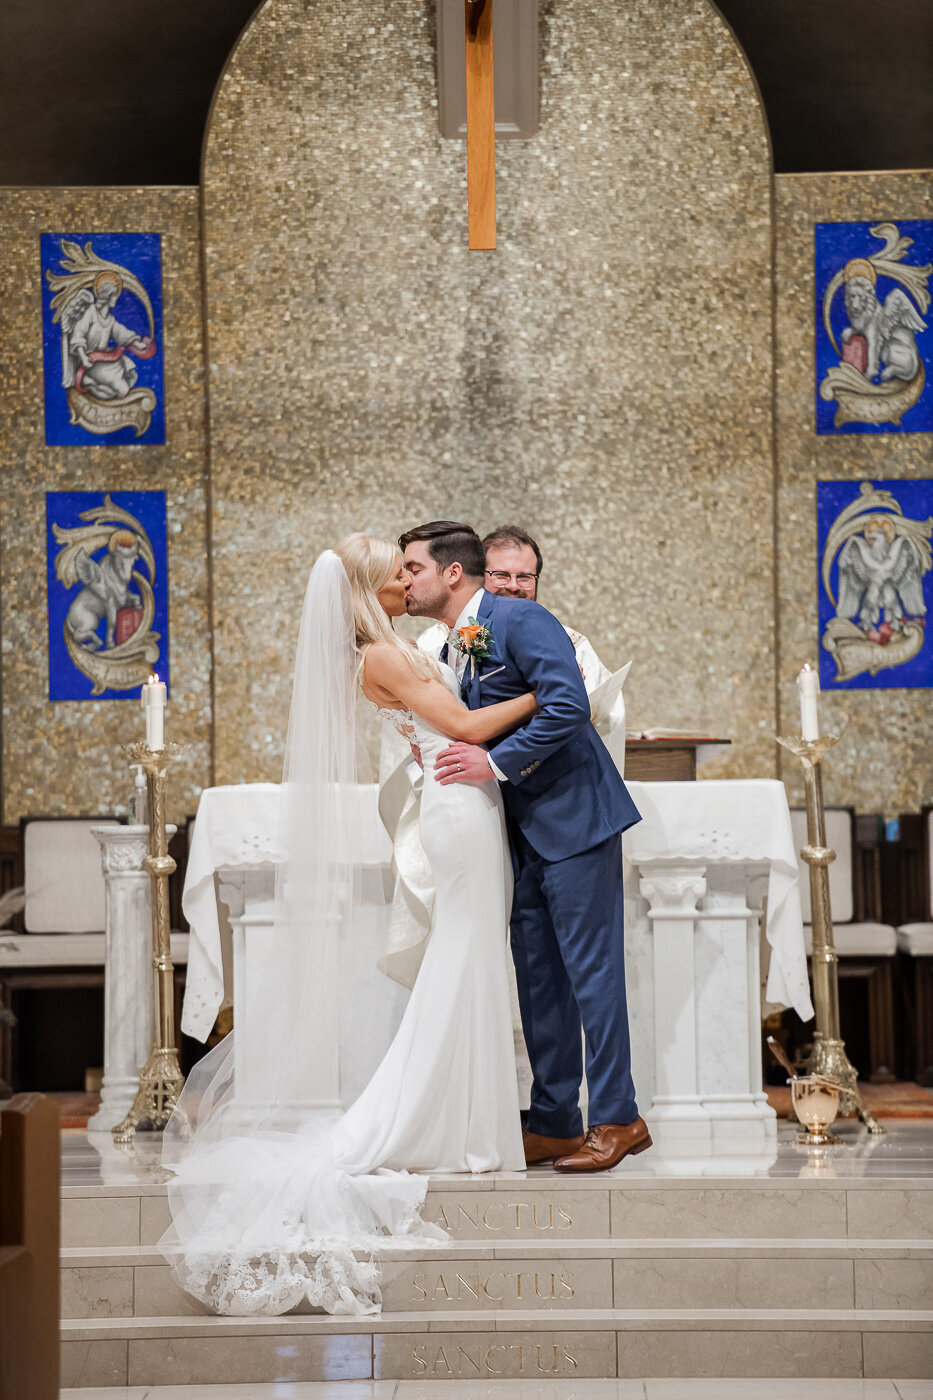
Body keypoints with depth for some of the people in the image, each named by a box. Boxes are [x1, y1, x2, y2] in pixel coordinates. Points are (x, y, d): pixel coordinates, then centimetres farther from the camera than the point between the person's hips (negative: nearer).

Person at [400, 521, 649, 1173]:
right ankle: (554, 1123, 16)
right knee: (539, 980, 10)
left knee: (590, 970, -6)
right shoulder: (452, 648, 14)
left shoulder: (520, 619, -13)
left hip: (574, 817, -9)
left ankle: (618, 1119, 1)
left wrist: (496, 763, -23)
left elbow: (569, 705, -24)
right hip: (523, 834, 9)